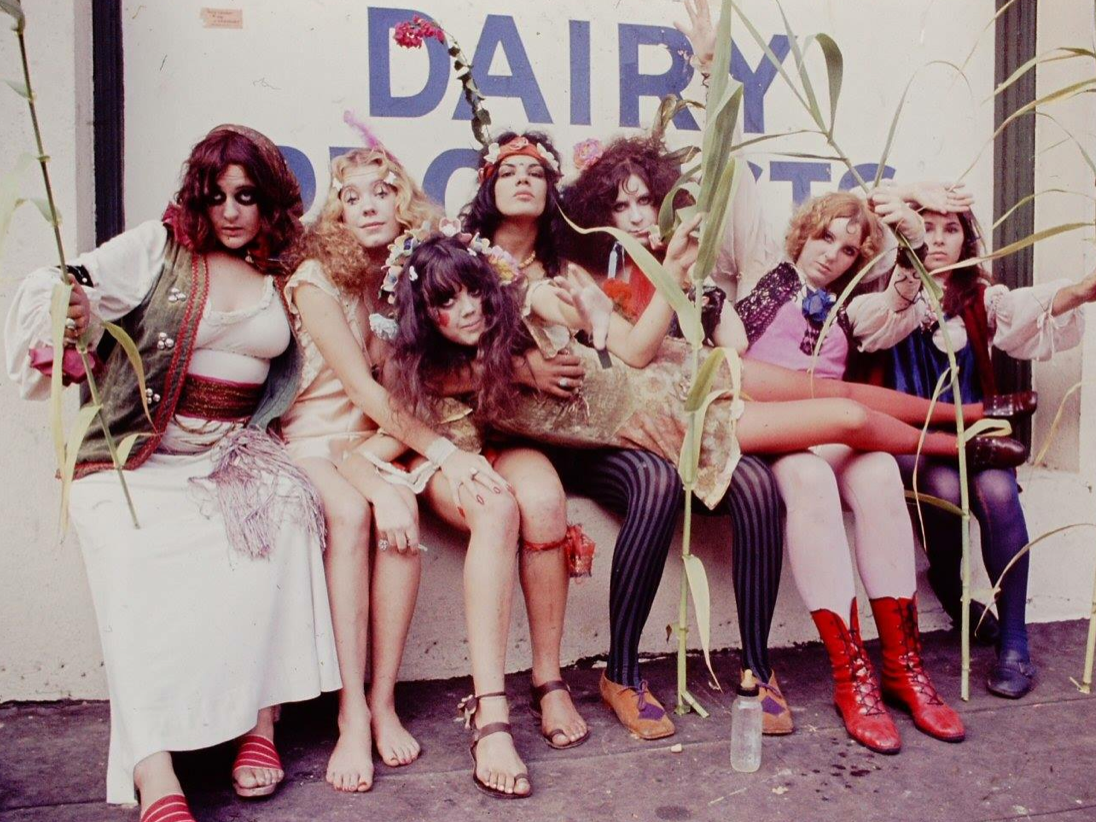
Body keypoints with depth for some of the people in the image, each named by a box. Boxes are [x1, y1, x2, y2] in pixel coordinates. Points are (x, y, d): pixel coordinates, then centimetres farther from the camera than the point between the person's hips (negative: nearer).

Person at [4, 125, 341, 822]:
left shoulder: (285, 276, 13)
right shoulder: (157, 248, 3)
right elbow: (75, 290, -11)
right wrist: (68, 314, -32)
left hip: (235, 452, 2)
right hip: (137, 457, -2)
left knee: (285, 510, -29)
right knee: (140, 565, -29)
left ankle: (259, 720, -22)